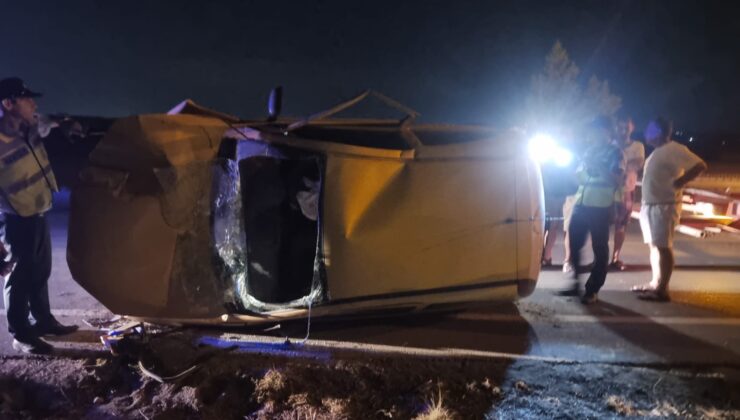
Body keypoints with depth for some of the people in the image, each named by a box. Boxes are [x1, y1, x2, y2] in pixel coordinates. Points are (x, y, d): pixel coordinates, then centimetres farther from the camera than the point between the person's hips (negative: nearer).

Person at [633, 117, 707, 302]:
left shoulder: (674, 149, -12)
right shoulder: (657, 152, 17)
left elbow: (700, 166, -21)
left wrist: (678, 183, -19)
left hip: (664, 206, -10)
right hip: (649, 205, 10)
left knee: (663, 246, -7)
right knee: (654, 246, 12)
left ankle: (661, 290, -5)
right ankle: (655, 283, 20)